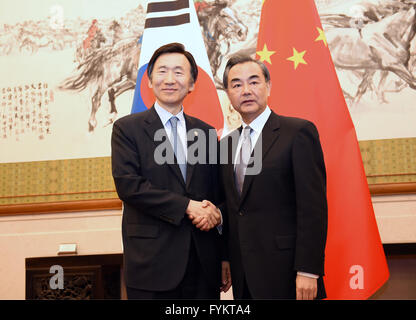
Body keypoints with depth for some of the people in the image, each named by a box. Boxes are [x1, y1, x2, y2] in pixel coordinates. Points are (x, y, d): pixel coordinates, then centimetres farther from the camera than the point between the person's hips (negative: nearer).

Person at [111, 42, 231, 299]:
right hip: (153, 262, -3)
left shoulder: (206, 132, 12)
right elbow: (127, 185, -12)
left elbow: (217, 196, 13)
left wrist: (225, 257, 11)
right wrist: (187, 206, -16)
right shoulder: (127, 128, 1)